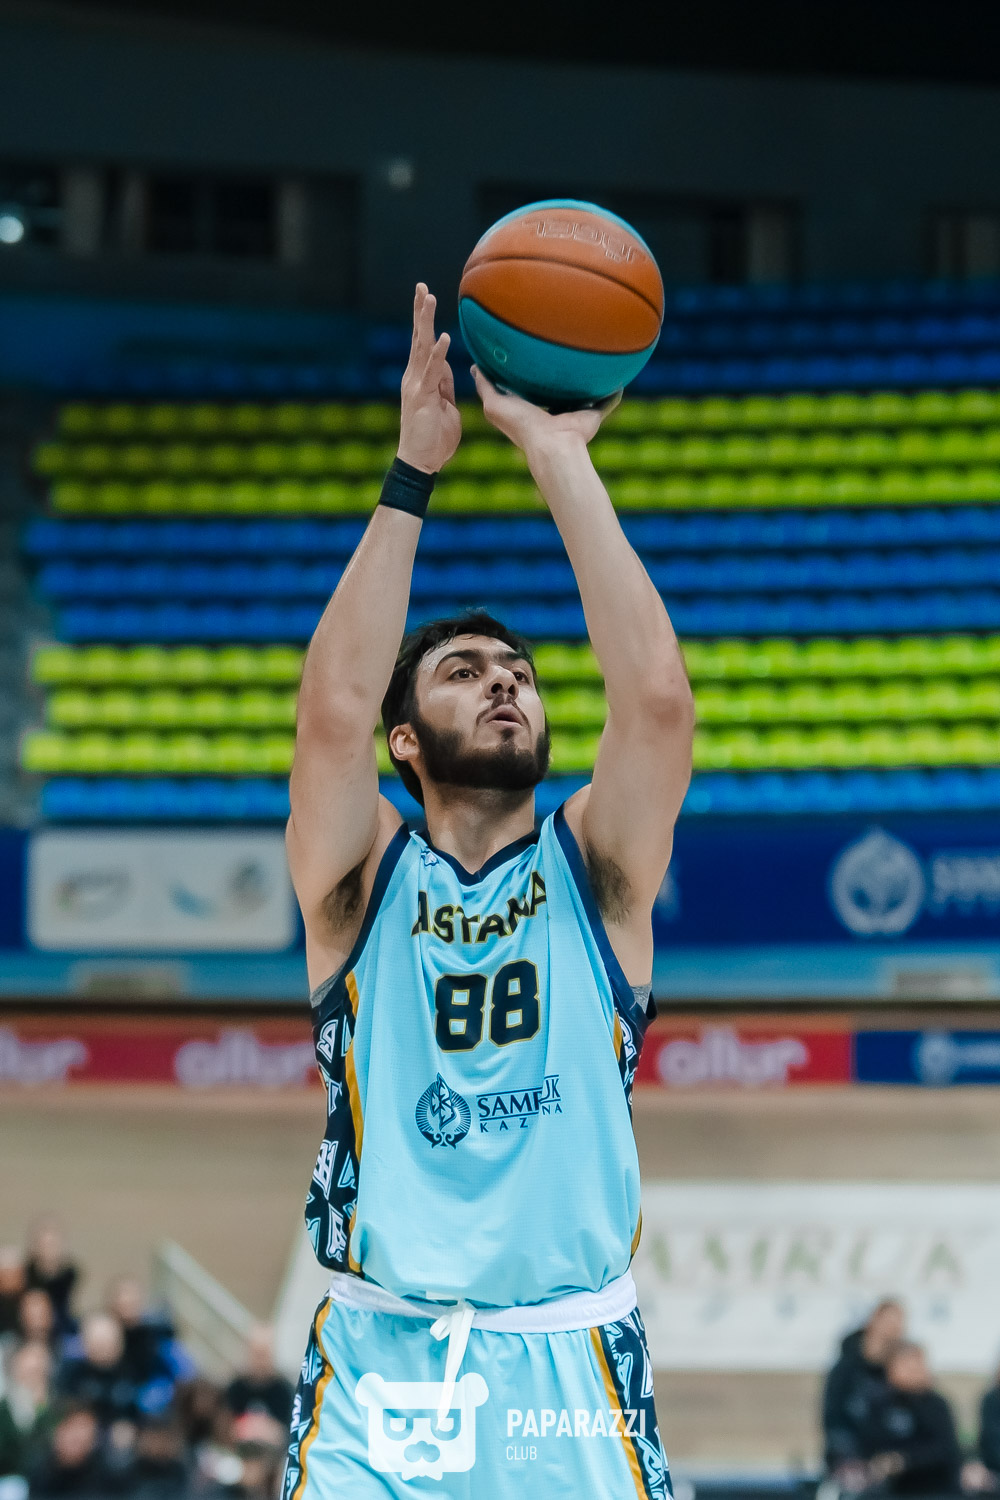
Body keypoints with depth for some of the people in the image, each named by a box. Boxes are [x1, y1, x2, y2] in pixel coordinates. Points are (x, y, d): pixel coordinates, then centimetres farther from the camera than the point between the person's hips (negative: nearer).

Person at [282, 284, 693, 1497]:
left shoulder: (595, 873, 8)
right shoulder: (361, 883, 7)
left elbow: (656, 696, -7)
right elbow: (333, 711, -11)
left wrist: (562, 461, -7)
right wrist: (413, 472, -11)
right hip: (377, 1367, -1)